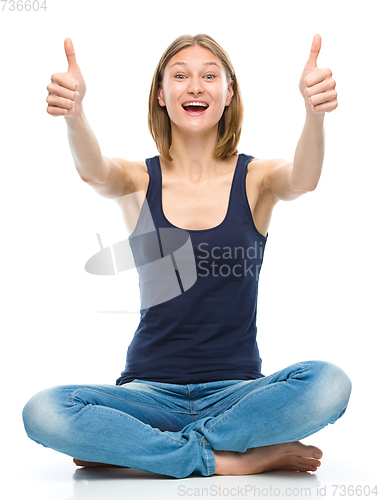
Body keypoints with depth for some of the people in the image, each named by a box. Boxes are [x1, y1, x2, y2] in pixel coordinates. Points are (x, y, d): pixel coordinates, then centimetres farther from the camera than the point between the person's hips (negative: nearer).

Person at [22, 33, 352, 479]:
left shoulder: (255, 179, 1)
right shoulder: (138, 181, 2)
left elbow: (302, 179, -21)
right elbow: (95, 172, -20)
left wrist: (314, 112, -42)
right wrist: (73, 114, -41)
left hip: (235, 391, 0)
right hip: (150, 389, 0)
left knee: (327, 384, -30)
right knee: (42, 413, -26)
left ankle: (130, 448, -16)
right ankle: (244, 457, -18)